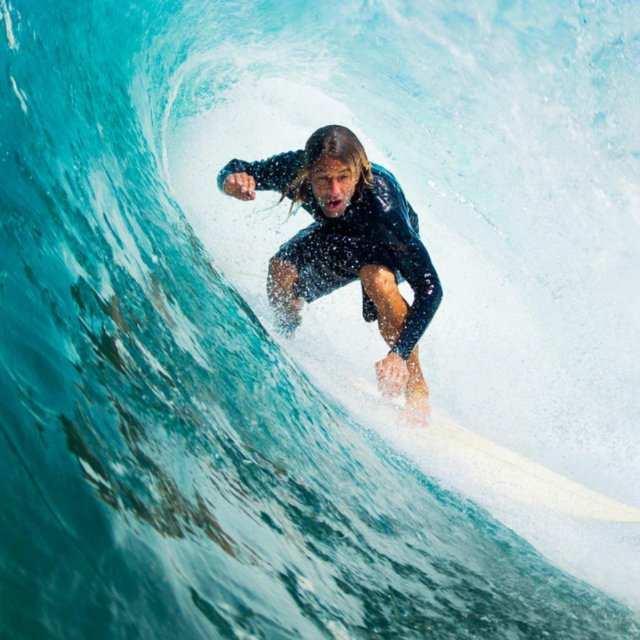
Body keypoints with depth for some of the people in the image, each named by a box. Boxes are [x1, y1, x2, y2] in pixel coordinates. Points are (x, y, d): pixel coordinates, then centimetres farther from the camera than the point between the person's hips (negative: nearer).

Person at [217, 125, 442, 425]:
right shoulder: (294, 170, -34)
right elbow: (238, 170, -13)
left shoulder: (380, 200, -43)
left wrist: (400, 353, -52)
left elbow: (430, 288, -41)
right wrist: (232, 178, -40)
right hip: (335, 235, 4)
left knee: (377, 279, -36)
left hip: (389, 245, -3)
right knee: (281, 271, -24)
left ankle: (415, 384, -18)